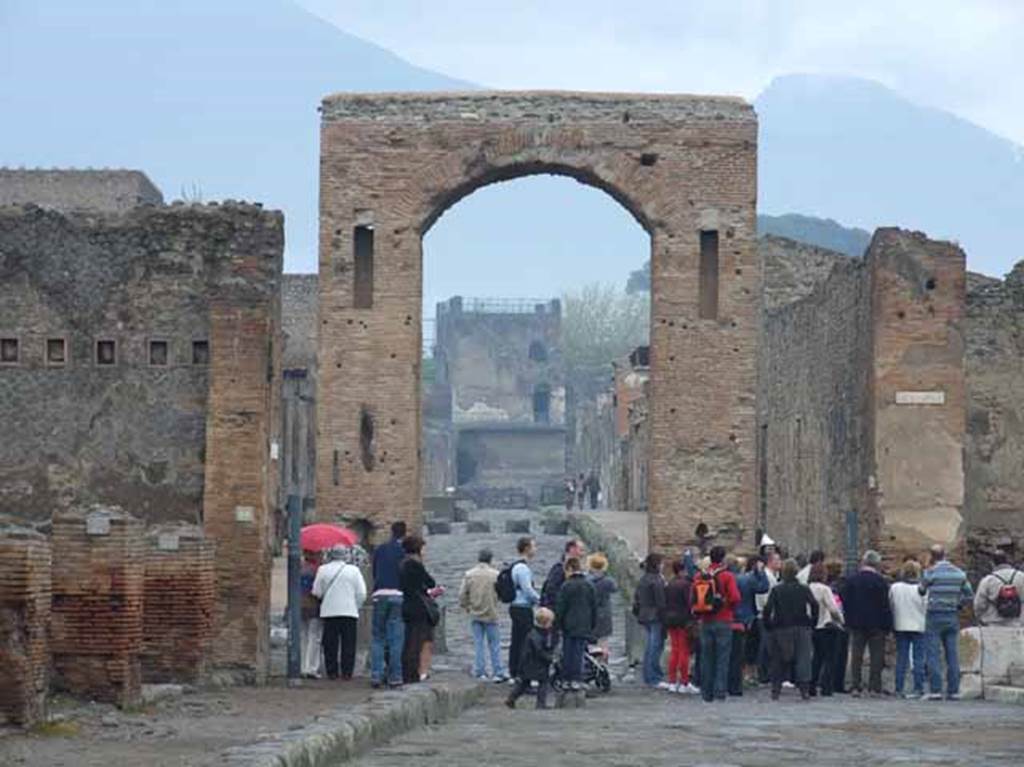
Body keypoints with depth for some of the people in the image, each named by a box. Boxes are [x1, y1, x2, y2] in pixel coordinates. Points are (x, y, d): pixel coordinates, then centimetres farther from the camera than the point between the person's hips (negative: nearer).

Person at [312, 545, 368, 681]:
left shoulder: (323, 570, -1)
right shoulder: (353, 570, -1)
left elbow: (317, 592, 3)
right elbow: (362, 594, -2)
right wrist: (356, 607, 12)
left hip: (329, 612, 1)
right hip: (349, 611, -1)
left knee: (330, 644, 5)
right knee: (348, 644, 3)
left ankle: (332, 672, 4)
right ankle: (347, 672, 0)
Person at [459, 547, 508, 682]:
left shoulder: (469, 574, -1)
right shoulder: (495, 575, -8)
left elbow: (462, 594, -1)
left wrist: (466, 607, 14)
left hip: (475, 614, 2)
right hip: (490, 614, -2)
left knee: (478, 643, 9)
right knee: (494, 644, 4)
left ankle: (480, 672, 10)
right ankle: (498, 673, 3)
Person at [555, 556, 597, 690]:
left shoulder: (566, 586, -8)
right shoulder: (589, 586, 7)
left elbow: (560, 608, -8)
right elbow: (594, 607, 12)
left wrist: (557, 624, 1)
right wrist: (592, 625, 19)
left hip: (569, 625, -3)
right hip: (584, 627, 3)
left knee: (568, 653, 4)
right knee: (579, 653, 3)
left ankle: (566, 679, 7)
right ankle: (576, 680, -2)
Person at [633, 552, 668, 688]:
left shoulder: (643, 579, 12)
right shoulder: (657, 580, -15)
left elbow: (636, 598, 17)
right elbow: (661, 601, -17)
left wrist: (637, 614, 22)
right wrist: (664, 617, -15)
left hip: (644, 616, 9)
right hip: (656, 617, -9)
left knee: (649, 648, 14)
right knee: (656, 647, -7)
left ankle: (648, 677, 18)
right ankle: (655, 678, -7)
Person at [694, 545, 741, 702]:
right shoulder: (728, 576, -8)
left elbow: (692, 600, 3)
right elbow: (735, 598, -16)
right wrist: (731, 609, 3)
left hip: (705, 622, 4)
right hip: (723, 621, -4)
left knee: (706, 658, 10)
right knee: (722, 658, 1)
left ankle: (706, 693, 12)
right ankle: (720, 691, -4)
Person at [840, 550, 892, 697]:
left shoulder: (851, 580, 2)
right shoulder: (880, 581, -9)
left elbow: (844, 601, 5)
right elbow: (885, 606, -10)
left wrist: (849, 619, 13)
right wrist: (888, 625, -4)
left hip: (856, 624, 3)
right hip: (876, 624, -3)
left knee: (856, 656, 6)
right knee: (876, 656, 2)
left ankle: (856, 687, 3)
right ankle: (874, 687, -1)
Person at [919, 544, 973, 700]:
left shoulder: (930, 572, -9)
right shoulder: (959, 573, 5)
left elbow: (921, 592, 1)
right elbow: (969, 595, 9)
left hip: (934, 618, -4)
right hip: (953, 617, 4)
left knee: (933, 655, -2)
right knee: (953, 655, 6)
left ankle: (936, 690, -8)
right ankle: (953, 691, 5)